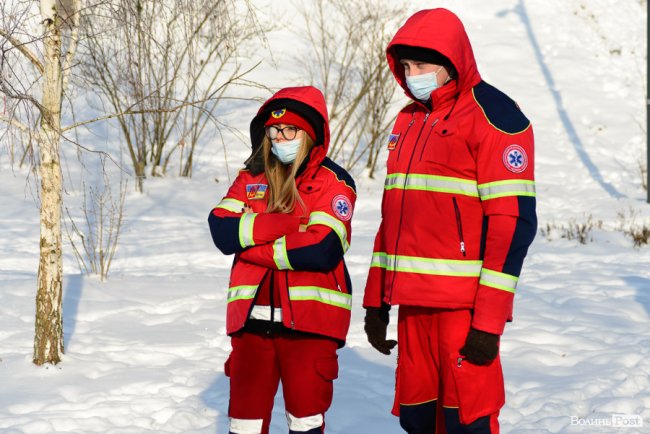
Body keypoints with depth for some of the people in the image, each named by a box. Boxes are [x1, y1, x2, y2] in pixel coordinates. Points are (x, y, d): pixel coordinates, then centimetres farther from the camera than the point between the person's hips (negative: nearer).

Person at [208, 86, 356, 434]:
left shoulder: (332, 182, -3)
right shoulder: (251, 178, 12)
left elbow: (322, 249, -17)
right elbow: (222, 231, -2)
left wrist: (252, 245, -9)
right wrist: (282, 223, -14)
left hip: (310, 320, -4)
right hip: (253, 318, 4)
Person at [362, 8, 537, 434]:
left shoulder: (492, 116, -8)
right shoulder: (408, 121, 16)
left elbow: (513, 221, -14)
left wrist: (489, 320, -18)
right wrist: (376, 300, 17)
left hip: (464, 307, -7)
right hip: (413, 303, 7)